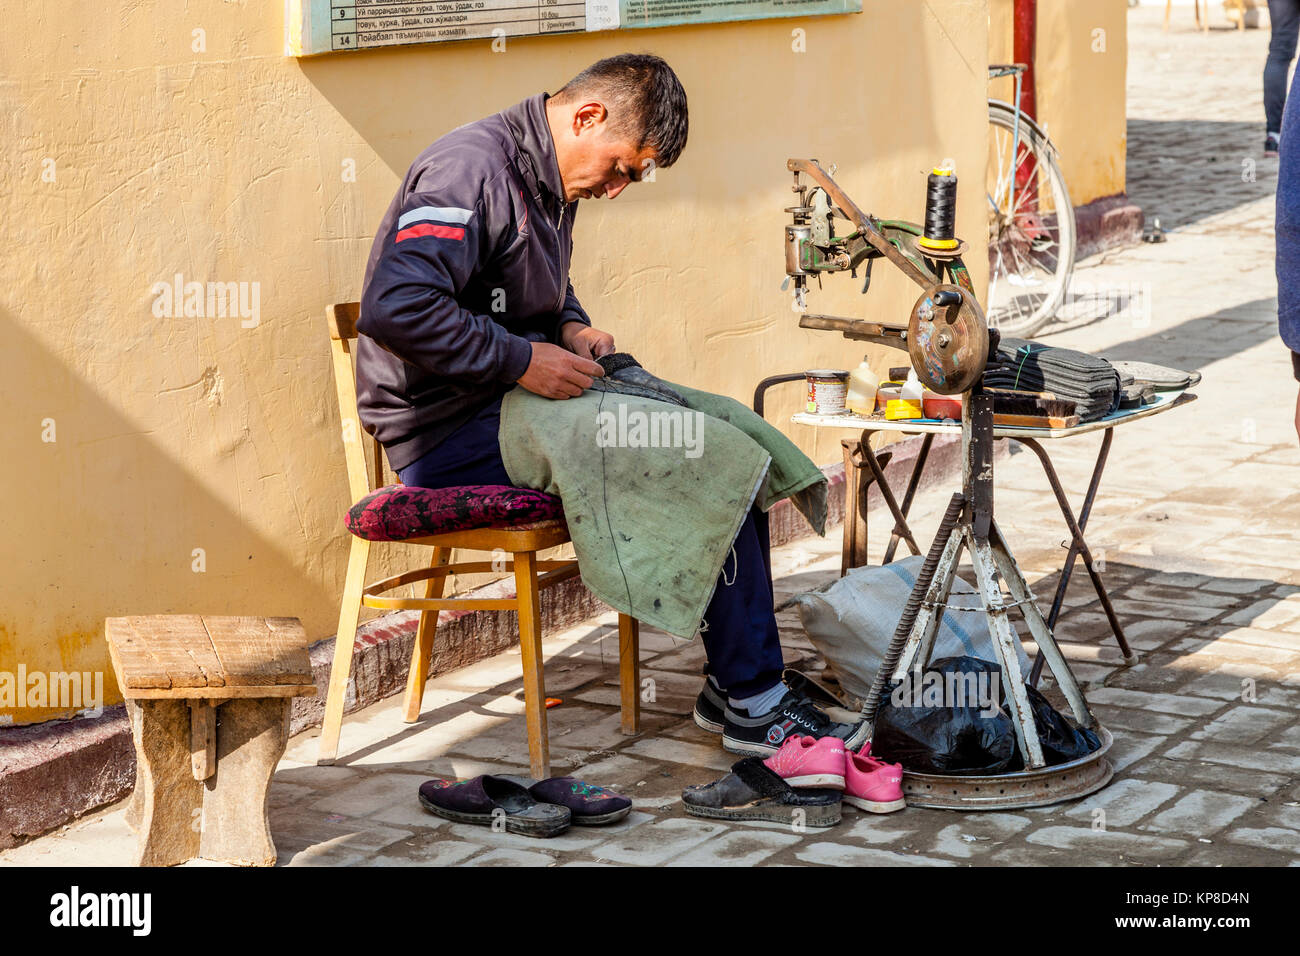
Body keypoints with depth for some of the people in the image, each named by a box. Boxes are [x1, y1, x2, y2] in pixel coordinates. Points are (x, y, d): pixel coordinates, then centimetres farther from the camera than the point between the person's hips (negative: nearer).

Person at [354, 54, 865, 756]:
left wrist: (571, 329, 8)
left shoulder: (551, 180, 14)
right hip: (452, 434, -10)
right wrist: (523, 361, -23)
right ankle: (751, 702, -9)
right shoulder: (470, 170, -18)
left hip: (513, 407, 10)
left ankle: (733, 685, 4)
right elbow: (394, 309, -29)